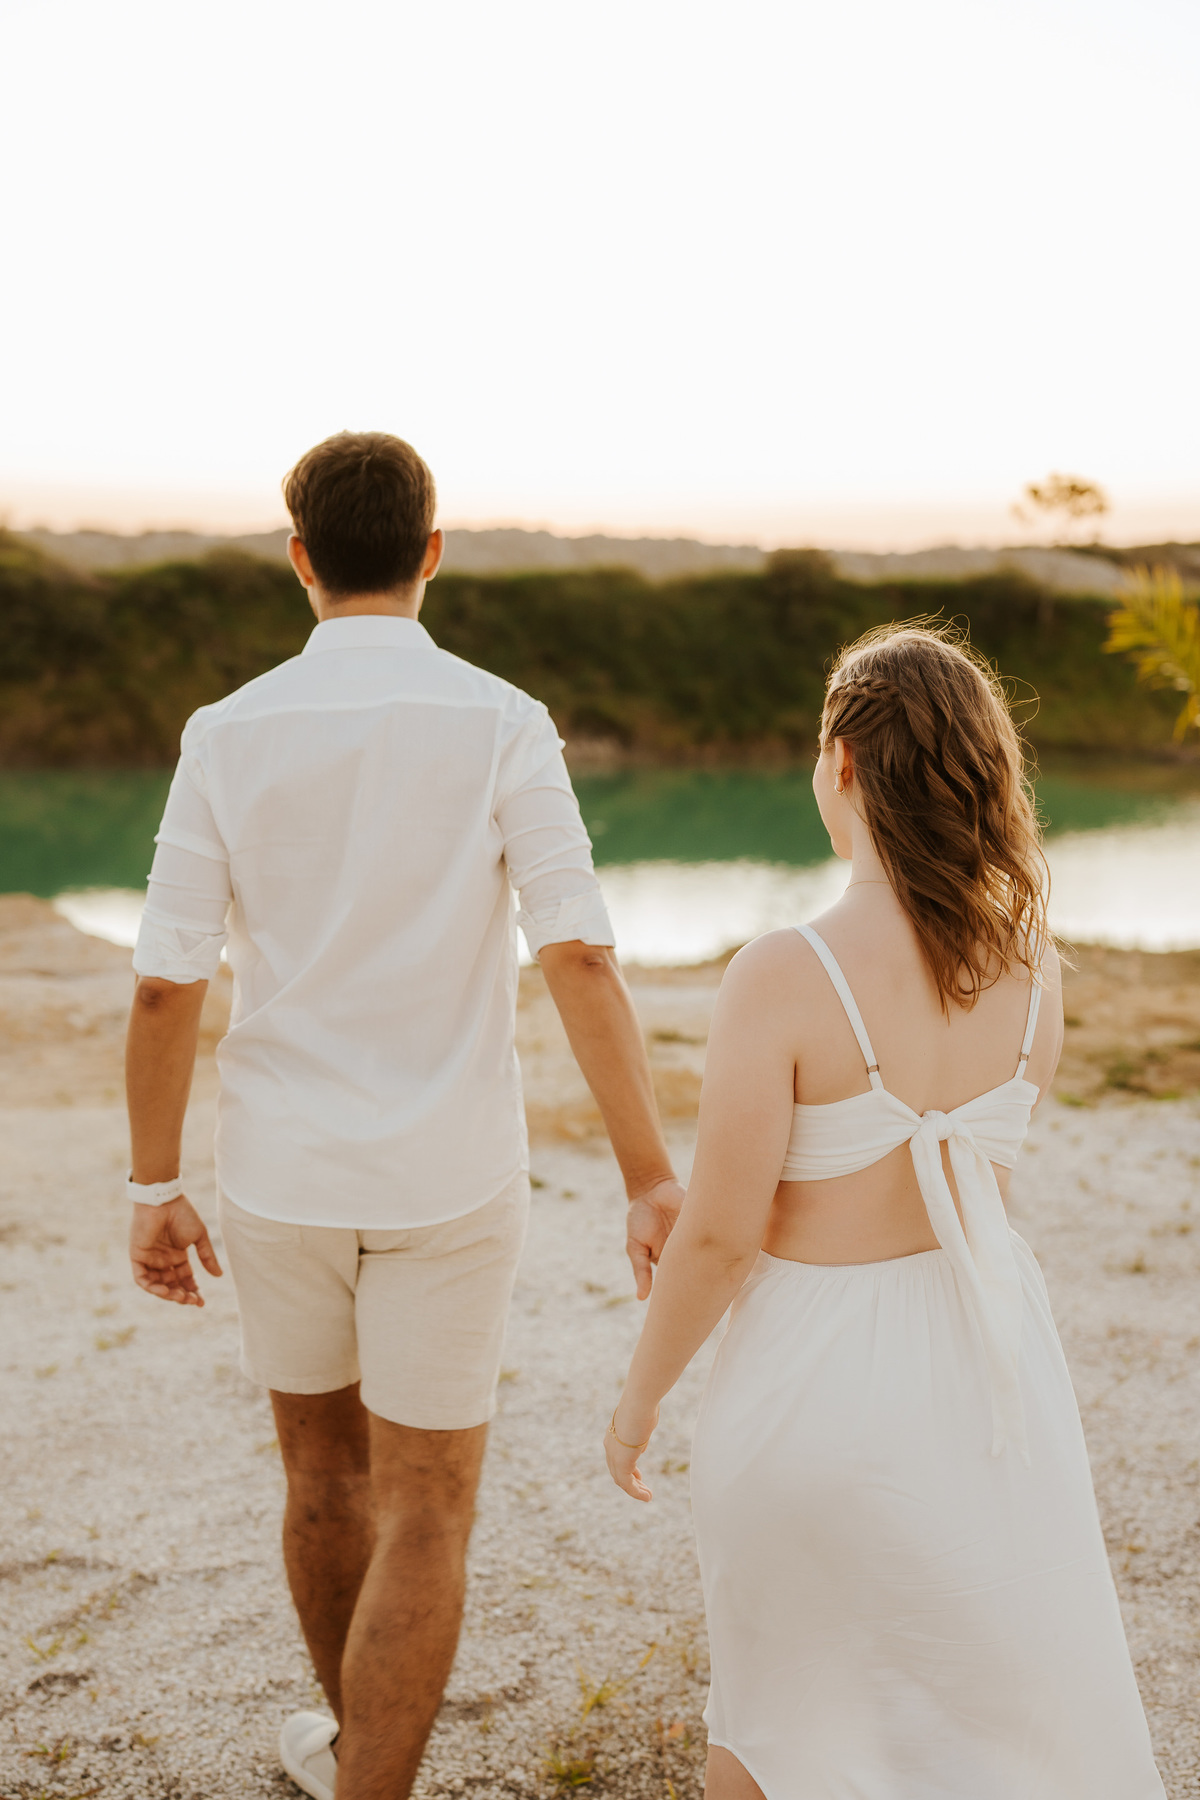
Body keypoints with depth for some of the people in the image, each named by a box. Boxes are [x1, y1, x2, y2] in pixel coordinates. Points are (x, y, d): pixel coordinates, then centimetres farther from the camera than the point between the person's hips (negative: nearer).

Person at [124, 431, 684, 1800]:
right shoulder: (500, 725, -11)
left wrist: (154, 1193, 5)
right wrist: (652, 1182, -16)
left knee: (325, 1466, 24)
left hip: (280, 1172, 3)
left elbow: (165, 984, -5)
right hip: (447, 1178, -2)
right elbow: (579, 957, -19)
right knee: (425, 1516, 7)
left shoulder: (229, 735, -5)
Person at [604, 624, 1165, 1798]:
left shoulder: (783, 977, -24)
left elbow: (718, 1234, -17)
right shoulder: (1031, 967, -7)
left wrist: (641, 1395, -3)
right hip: (994, 1367, 4)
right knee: (1028, 1705, 21)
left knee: (775, 1695, 22)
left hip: (823, 1383, -4)